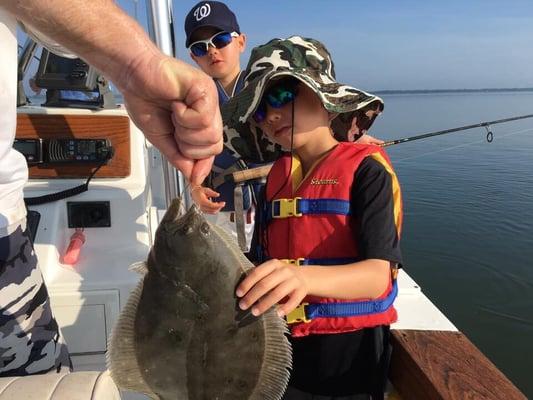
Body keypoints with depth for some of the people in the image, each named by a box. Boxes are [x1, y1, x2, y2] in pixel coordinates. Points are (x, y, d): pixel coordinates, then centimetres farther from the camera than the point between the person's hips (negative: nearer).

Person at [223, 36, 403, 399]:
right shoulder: (277, 176, 4)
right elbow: (270, 261, 9)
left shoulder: (365, 168, -13)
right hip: (283, 343, 5)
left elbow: (377, 275, -24)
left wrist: (305, 278, -42)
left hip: (349, 347, -4)